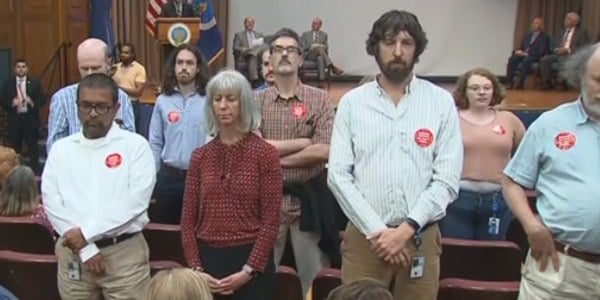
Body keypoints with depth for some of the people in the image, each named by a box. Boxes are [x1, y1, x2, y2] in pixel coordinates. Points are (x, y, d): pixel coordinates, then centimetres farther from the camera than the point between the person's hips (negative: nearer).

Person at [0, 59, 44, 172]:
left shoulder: (35, 82, 5)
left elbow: (42, 99, 2)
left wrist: (33, 103, -17)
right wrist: (11, 103, -15)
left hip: (30, 119, -1)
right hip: (14, 119, 1)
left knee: (33, 146, 2)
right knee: (15, 148, 6)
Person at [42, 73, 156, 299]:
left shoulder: (135, 145, -1)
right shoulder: (61, 148, 8)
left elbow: (136, 200, -11)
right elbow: (51, 202, -1)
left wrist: (87, 232, -13)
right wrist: (85, 248, -10)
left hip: (124, 252, -3)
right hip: (73, 253, 3)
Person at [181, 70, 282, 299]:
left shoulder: (265, 153, -5)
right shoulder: (200, 156, 5)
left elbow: (270, 221, -8)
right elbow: (188, 219, 5)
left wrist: (248, 271, -13)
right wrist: (196, 269, -5)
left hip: (251, 261, -3)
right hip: (208, 259, 3)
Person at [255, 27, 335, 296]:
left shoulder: (320, 99, -2)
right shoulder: (257, 100, 2)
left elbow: (323, 151, -14)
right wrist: (303, 142, -12)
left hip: (308, 199, -1)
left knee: (314, 278, 10)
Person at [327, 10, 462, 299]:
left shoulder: (441, 101, 1)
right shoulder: (351, 102, 1)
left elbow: (447, 178, -3)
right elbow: (338, 175, -4)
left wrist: (407, 228, -11)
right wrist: (376, 230, -10)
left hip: (421, 237, 0)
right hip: (364, 235, 0)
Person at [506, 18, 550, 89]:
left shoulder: (545, 37, 4)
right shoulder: (527, 36, 24)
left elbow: (540, 52, -9)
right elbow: (520, 48, 19)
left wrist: (527, 54, -18)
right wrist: (518, 51, -6)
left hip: (534, 57, -5)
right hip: (523, 55, 5)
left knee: (526, 60, -38)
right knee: (512, 59, -25)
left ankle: (520, 83, -38)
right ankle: (509, 82, -32)